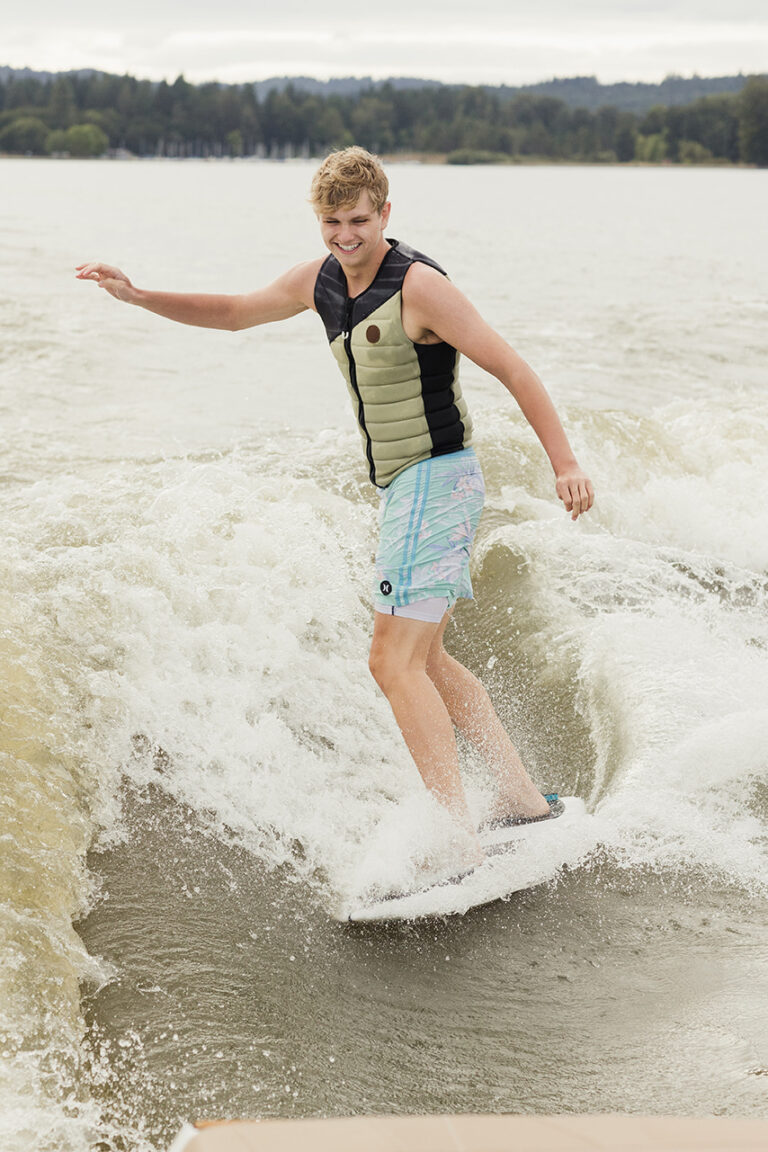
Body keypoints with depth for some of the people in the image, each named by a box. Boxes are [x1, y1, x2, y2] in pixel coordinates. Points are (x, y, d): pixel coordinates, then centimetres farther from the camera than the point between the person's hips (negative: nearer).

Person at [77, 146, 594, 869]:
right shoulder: (319, 281, 8)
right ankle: (522, 796, 24)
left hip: (437, 480, -9)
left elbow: (511, 369, -16)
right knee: (423, 660, 16)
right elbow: (234, 313, 21)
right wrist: (136, 296, 10)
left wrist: (565, 465, -21)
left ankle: (459, 843, -14)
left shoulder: (418, 285, -16)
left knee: (395, 662, -14)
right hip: (402, 487, 9)